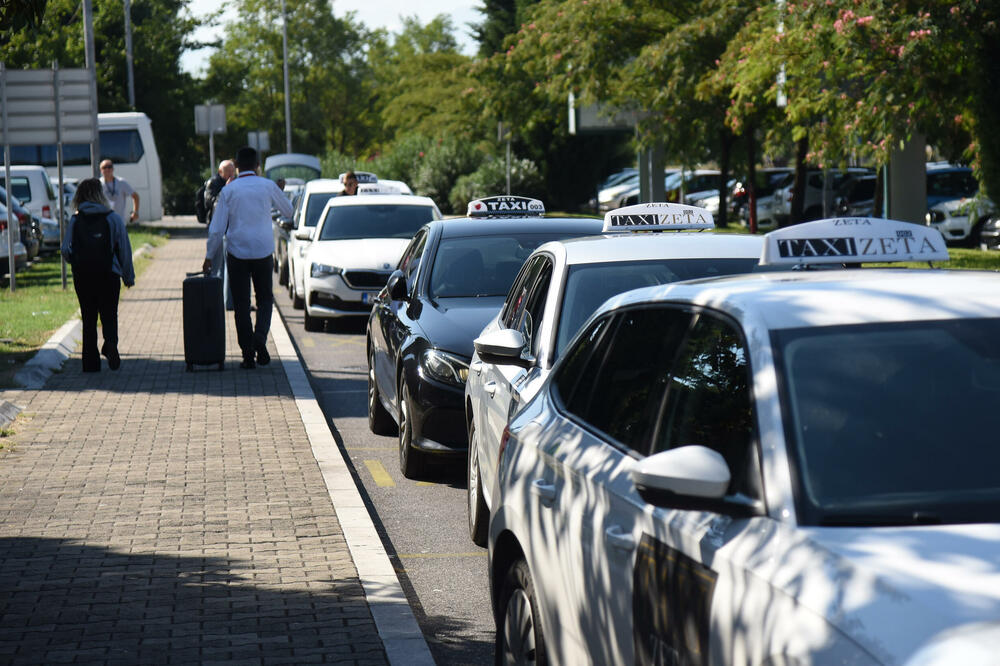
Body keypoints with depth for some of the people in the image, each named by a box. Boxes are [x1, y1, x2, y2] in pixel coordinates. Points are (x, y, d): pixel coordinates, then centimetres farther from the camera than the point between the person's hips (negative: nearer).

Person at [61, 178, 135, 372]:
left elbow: (66, 250, -3)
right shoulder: (113, 218, -3)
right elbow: (124, 249, 0)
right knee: (109, 315, 7)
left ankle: (91, 363, 9)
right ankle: (110, 343, -23)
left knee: (88, 319, 10)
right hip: (109, 276, -1)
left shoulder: (75, 220, -1)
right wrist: (129, 276, 9)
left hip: (82, 276, 1)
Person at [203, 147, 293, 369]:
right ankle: (260, 336, -13)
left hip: (236, 252, 0)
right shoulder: (268, 186, -2)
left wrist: (209, 256, 7)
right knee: (265, 298, 13)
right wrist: (280, 191, 33)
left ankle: (248, 355, 3)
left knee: (241, 303, 5)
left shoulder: (229, 190, -3)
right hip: (263, 251, 1)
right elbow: (288, 210, 15)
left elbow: (217, 228, -2)